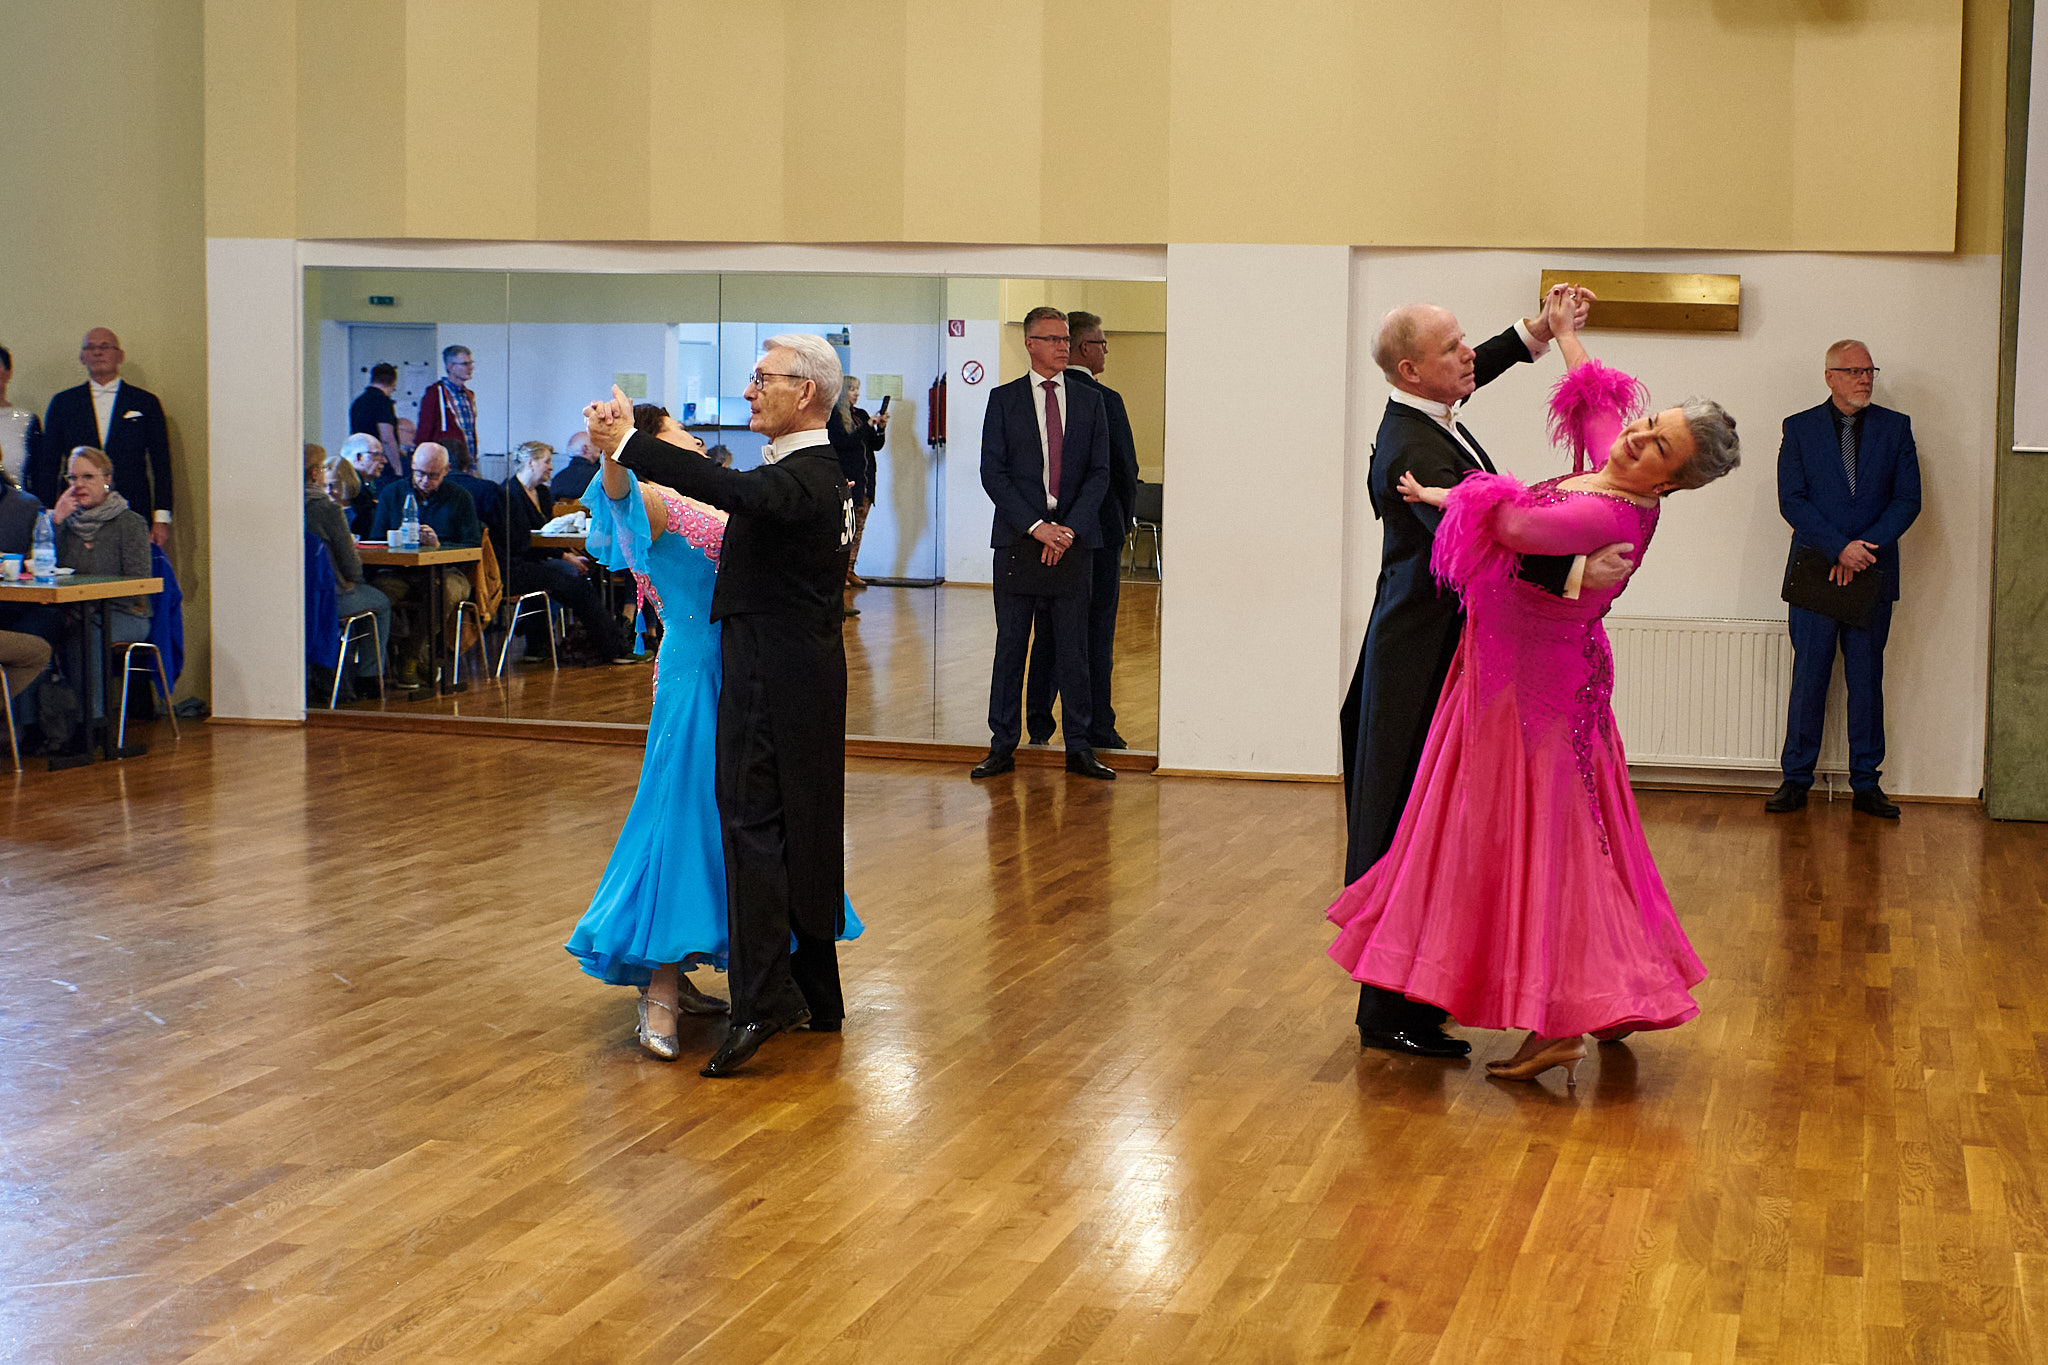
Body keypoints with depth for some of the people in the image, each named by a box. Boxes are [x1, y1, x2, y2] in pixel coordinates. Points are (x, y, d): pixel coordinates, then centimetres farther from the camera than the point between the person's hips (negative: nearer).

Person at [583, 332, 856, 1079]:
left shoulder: (805, 476, -17)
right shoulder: (816, 471, 16)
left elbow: (735, 490, -35)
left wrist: (630, 445, -38)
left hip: (774, 675, -10)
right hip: (802, 672, 10)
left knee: (754, 825, -12)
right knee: (802, 828, 15)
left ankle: (763, 998, -17)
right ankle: (816, 996, 23)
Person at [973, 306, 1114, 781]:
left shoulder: (1090, 401, 9)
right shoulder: (1003, 400, 4)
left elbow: (1099, 473, 5)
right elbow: (993, 473, -2)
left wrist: (1069, 529, -8)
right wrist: (1035, 526, -11)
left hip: (1073, 538, 1)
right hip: (1016, 539, -1)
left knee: (1074, 647, 3)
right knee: (1010, 645, 2)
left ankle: (1079, 748, 9)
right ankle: (1003, 746, 9)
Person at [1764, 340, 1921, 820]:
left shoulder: (1895, 428, 6)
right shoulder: (1800, 429, 4)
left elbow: (1908, 500, 1)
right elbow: (1792, 500, -4)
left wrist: (1865, 549, -12)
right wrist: (1840, 547, -15)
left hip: (1873, 573, 1)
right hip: (1814, 573, -1)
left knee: (1867, 679, 5)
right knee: (1808, 676, 2)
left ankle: (1866, 783, 12)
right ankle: (1796, 779, 10)